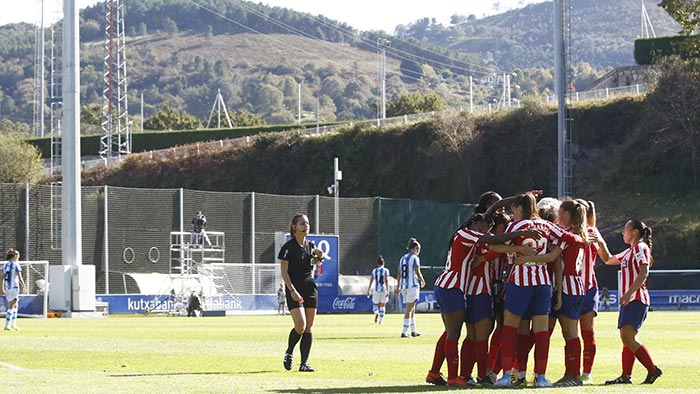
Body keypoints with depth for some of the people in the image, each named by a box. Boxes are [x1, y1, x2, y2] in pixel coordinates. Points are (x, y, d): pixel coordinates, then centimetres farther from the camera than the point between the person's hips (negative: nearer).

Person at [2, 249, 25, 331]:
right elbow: (19, 277, -12)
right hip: (14, 287, -7)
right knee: (11, 307, -4)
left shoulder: (5, 265, 9)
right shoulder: (16, 265, -9)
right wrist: (23, 286, 0)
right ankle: (7, 326, -7)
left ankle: (13, 324, 19)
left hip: (7, 288, 7)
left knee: (15, 306, 20)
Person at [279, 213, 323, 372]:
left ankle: (304, 363, 5)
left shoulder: (310, 245, 9)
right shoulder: (288, 247, -8)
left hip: (310, 288, 6)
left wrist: (319, 257, 4)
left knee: (308, 328, 1)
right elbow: (284, 271, -10)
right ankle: (289, 353, 10)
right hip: (294, 290, -6)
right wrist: (292, 290, -18)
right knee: (300, 326, -16)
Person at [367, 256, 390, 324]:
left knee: (375, 305, 11)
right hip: (383, 289, -1)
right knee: (382, 306, 12)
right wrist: (387, 291, -14)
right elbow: (386, 281, -12)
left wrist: (368, 291, 13)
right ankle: (381, 320, 11)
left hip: (376, 290, 1)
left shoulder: (374, 271, 4)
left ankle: (376, 313, -20)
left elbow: (371, 281, 5)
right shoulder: (385, 270, -3)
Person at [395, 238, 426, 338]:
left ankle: (413, 331, 23)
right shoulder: (415, 258, -8)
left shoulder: (403, 258, 13)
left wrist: (398, 286, 16)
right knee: (409, 310, -6)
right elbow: (417, 272, -12)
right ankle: (404, 332, -10)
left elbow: (399, 273, 12)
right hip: (412, 285, -7)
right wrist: (422, 281, 5)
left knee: (412, 309, 17)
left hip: (404, 286, 7)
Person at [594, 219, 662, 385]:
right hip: (628, 300, 10)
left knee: (628, 337, -18)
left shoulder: (641, 248, -7)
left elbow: (644, 273, -19)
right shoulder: (628, 252, 22)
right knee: (626, 338, 6)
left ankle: (653, 370, -16)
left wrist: (629, 293, -27)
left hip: (637, 299, -10)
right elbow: (608, 259, 34)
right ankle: (626, 376, 6)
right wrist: (601, 244, 19)